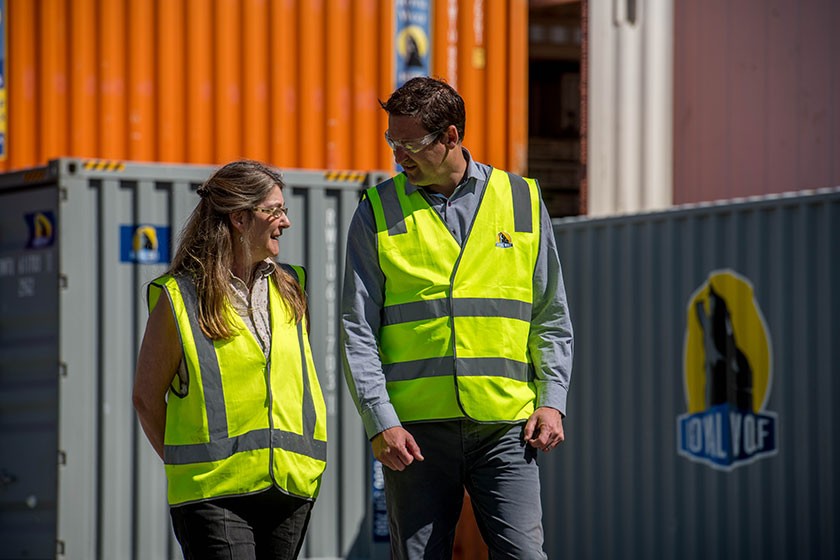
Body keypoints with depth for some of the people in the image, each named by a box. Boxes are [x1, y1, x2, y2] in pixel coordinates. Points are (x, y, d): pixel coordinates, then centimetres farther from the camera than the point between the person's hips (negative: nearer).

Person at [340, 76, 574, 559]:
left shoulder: (522, 202, 9)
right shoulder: (378, 212, 5)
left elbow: (551, 319, 14)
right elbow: (358, 329, 2)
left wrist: (552, 401, 1)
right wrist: (380, 422, -9)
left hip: (505, 427, 0)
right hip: (415, 430, 0)